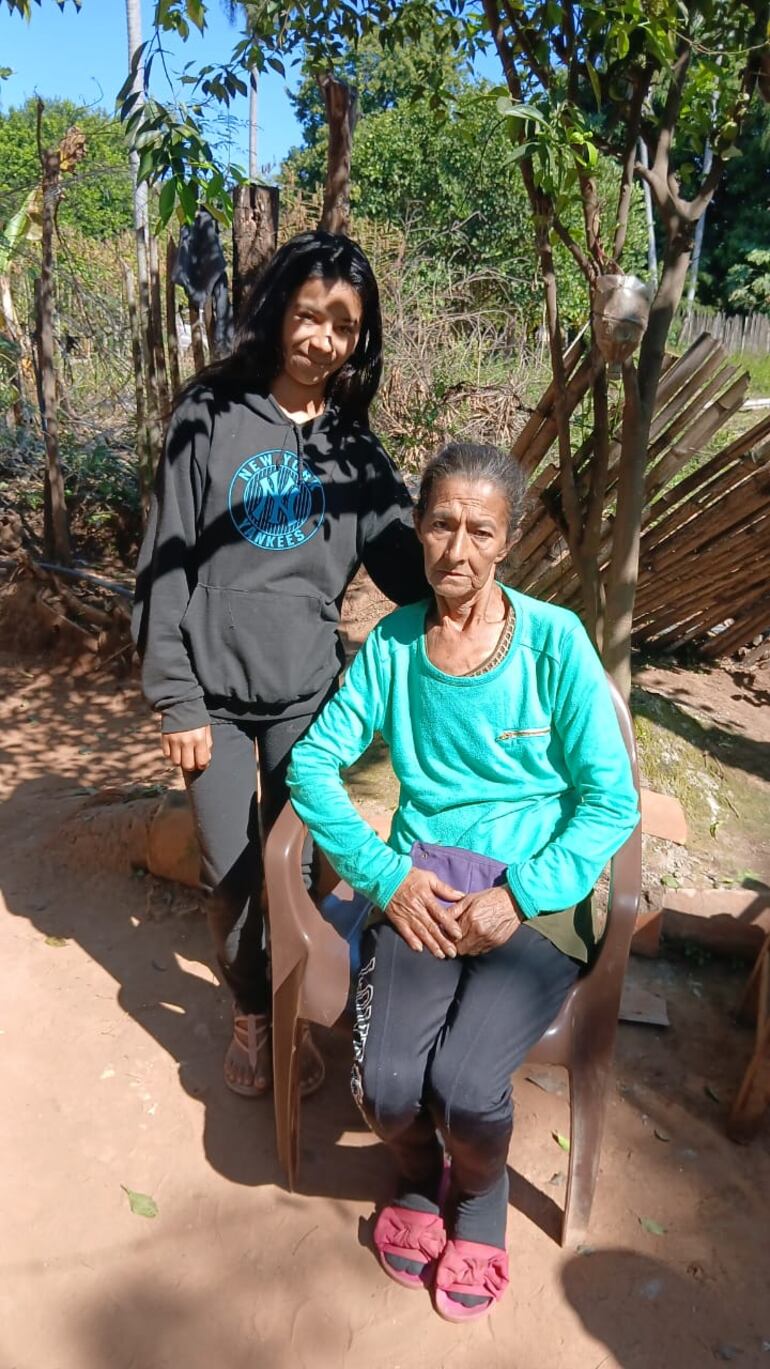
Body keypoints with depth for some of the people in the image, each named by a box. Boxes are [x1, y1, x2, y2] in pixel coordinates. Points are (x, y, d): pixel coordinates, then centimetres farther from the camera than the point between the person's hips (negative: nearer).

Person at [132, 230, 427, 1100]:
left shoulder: (353, 445, 5)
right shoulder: (211, 415, -3)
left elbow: (402, 557, 1)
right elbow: (166, 563, -5)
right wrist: (175, 695, -9)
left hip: (308, 689, 2)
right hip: (216, 688, -1)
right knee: (229, 869, 7)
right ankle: (249, 1012, 33)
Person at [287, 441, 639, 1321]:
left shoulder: (554, 640, -7)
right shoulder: (392, 643, 1)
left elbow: (611, 800, -6)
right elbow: (313, 763, 1)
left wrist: (518, 897, -15)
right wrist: (387, 875, -10)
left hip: (534, 893, -2)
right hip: (422, 888, 2)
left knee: (465, 1086, -22)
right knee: (385, 1087, -18)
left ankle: (480, 1193, 19)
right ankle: (419, 1175, 23)